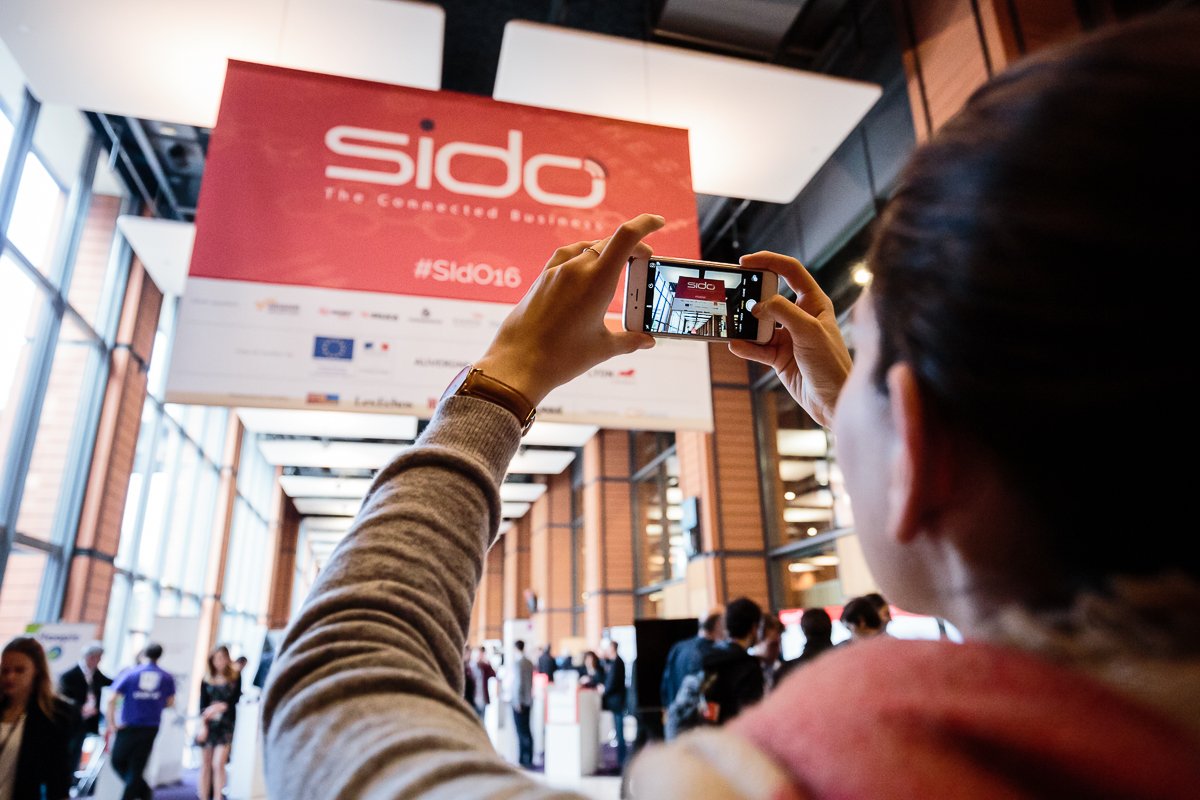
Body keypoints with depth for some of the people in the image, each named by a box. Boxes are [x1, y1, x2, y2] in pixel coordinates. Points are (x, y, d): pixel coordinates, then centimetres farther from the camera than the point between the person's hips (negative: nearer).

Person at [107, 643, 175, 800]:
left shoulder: (129, 673, -4)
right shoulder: (167, 678, 1)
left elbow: (111, 700, -10)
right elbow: (170, 703, 8)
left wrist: (112, 724, -2)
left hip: (128, 727, -2)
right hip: (151, 728, 2)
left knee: (118, 761, 16)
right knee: (136, 768, 11)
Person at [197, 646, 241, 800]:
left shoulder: (235, 677, -2)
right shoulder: (207, 679, 4)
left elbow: (235, 700, -2)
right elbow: (202, 705, 2)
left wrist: (220, 707, -18)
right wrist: (202, 726, -8)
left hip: (226, 724, -3)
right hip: (208, 724, 3)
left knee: (218, 764, -10)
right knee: (205, 765, 8)